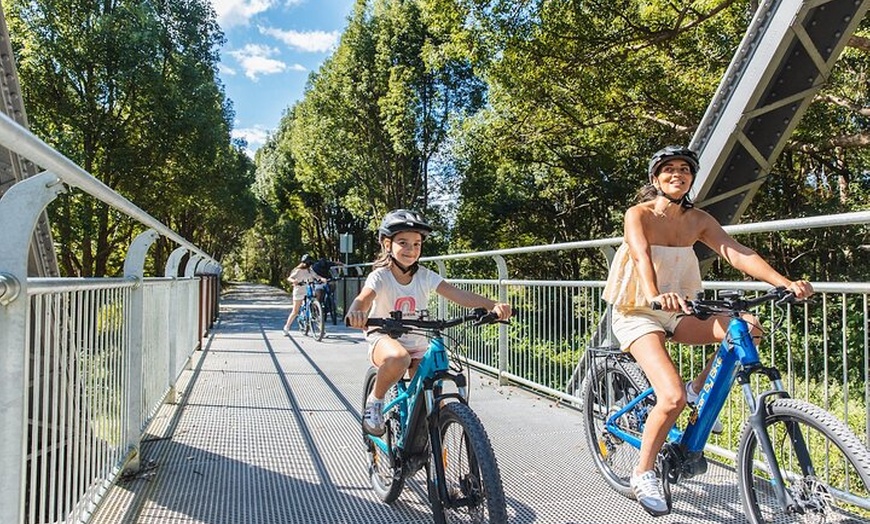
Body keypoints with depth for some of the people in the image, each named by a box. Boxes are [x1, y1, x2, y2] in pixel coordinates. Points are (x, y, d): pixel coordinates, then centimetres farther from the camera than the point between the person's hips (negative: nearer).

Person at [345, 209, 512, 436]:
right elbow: (363, 299, -34)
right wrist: (355, 312, -59)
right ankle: (375, 400, -11)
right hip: (385, 339, -4)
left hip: (417, 345, 4)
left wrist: (493, 305, -35)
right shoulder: (380, 276, -14)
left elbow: (458, 294, -19)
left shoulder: (425, 276, -7)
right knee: (398, 358, -39)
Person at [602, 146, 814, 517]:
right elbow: (641, 256, -30)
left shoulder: (698, 220, 3)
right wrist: (654, 295, -50)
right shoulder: (639, 215, -12)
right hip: (637, 314, -5)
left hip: (675, 312, 6)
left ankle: (698, 391, 5)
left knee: (747, 328, -19)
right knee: (673, 397, -23)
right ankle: (643, 474, 1)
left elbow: (736, 252, -10)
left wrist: (785, 283, -25)